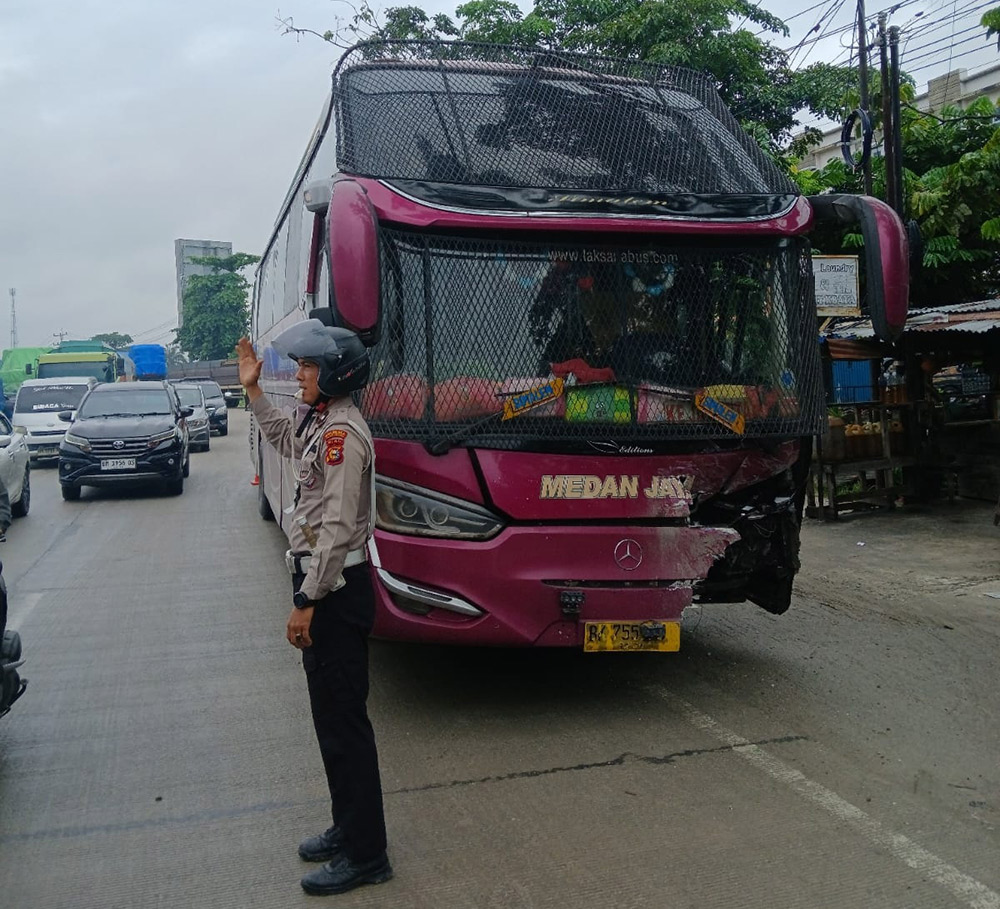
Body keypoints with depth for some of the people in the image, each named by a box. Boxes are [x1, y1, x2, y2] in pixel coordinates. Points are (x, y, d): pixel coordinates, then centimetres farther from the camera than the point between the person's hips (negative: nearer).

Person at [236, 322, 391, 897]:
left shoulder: (342, 433, -18)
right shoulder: (319, 422, 12)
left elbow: (339, 527, -22)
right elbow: (286, 439, 37)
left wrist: (307, 602, -20)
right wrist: (253, 389, 31)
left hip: (337, 590, -10)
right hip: (324, 584, 10)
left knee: (343, 718, -2)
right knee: (330, 713, 18)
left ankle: (364, 855, 10)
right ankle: (349, 829, 31)